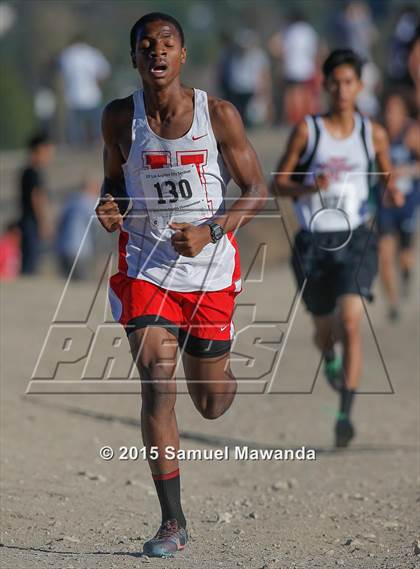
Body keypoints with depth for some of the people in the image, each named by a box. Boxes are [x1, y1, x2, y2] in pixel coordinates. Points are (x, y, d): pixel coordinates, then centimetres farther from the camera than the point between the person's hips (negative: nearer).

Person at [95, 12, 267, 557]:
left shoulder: (219, 114, -8)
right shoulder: (119, 118, -3)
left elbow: (256, 190, -2)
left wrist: (210, 233, -17)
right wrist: (110, 208, -10)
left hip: (209, 268, 0)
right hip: (146, 264, 0)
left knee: (211, 405, 11)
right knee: (157, 384, -17)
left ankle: (218, 367, 51)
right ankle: (172, 522, -10)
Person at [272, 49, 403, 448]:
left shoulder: (373, 134, 3)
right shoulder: (307, 130, -2)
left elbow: (386, 175, 18)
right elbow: (279, 183, 1)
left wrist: (392, 193, -5)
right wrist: (309, 187, -19)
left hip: (355, 240, -1)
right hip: (313, 243, 1)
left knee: (350, 322, -20)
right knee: (324, 330, 14)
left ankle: (345, 414, -19)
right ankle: (331, 361, 53)